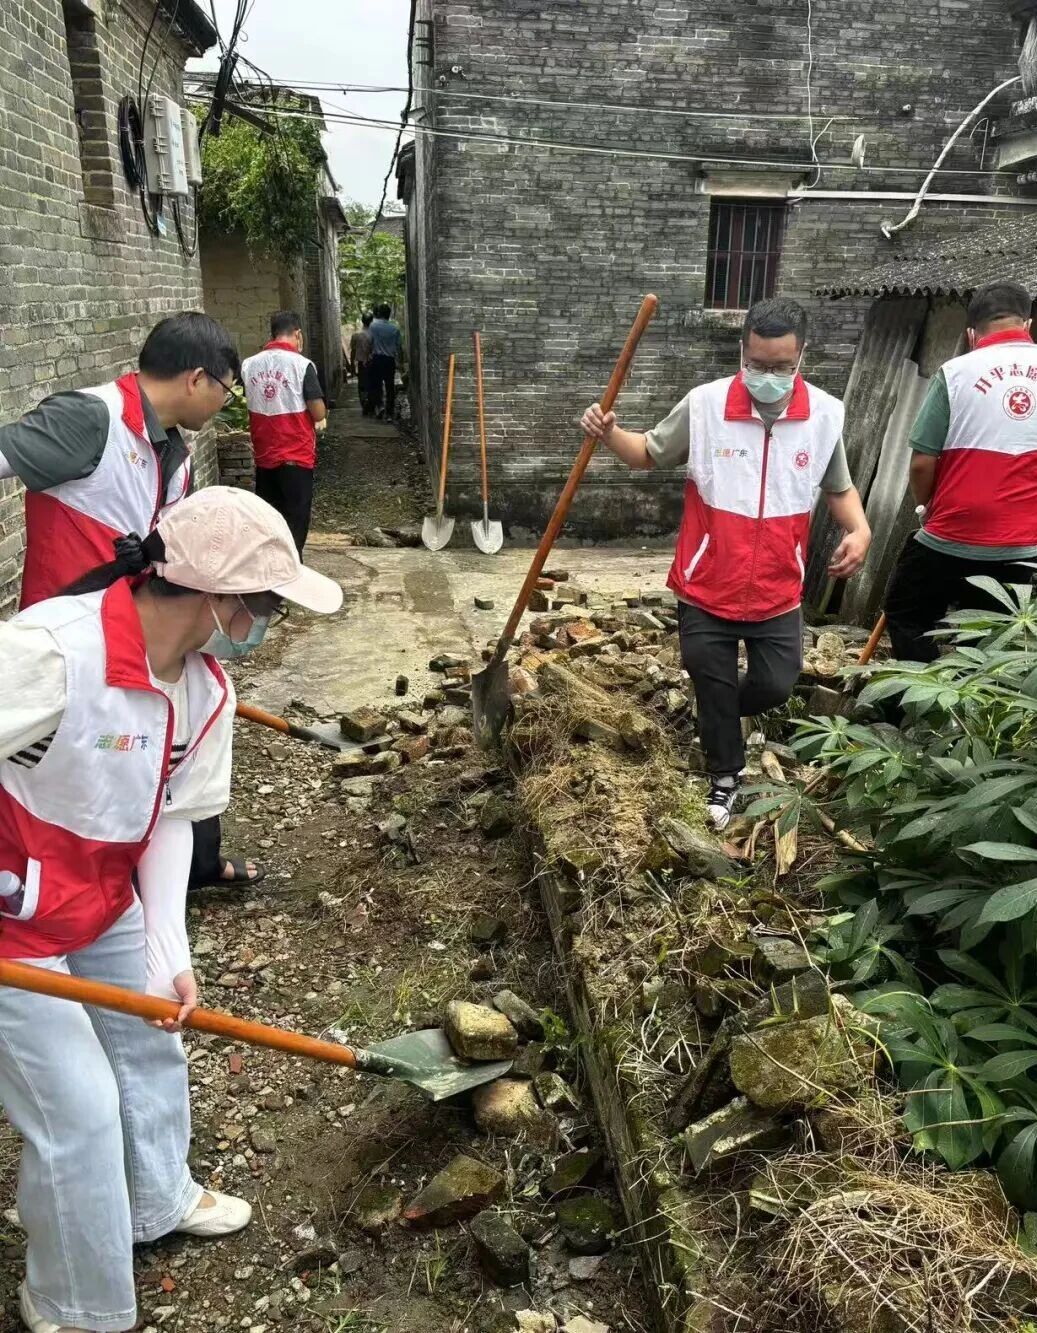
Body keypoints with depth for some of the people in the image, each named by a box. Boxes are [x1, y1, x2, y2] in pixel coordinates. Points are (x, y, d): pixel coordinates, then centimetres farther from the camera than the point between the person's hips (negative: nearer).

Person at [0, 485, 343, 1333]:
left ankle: (159, 1198, 52)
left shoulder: (207, 689, -8)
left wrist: (170, 954, -10)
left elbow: (170, 816, -4)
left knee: (150, 1042, 22)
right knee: (81, 1111, 3)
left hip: (106, 907, 7)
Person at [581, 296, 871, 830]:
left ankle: (720, 717, 48)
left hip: (778, 592, 2)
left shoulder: (827, 415, -5)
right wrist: (610, 434, -16)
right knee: (713, 685, 12)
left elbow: (839, 488, 10)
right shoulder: (704, 404, -11)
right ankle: (725, 774, 37)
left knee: (774, 687, 13)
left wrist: (859, 529, -10)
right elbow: (650, 453, 4)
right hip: (707, 586, -1)